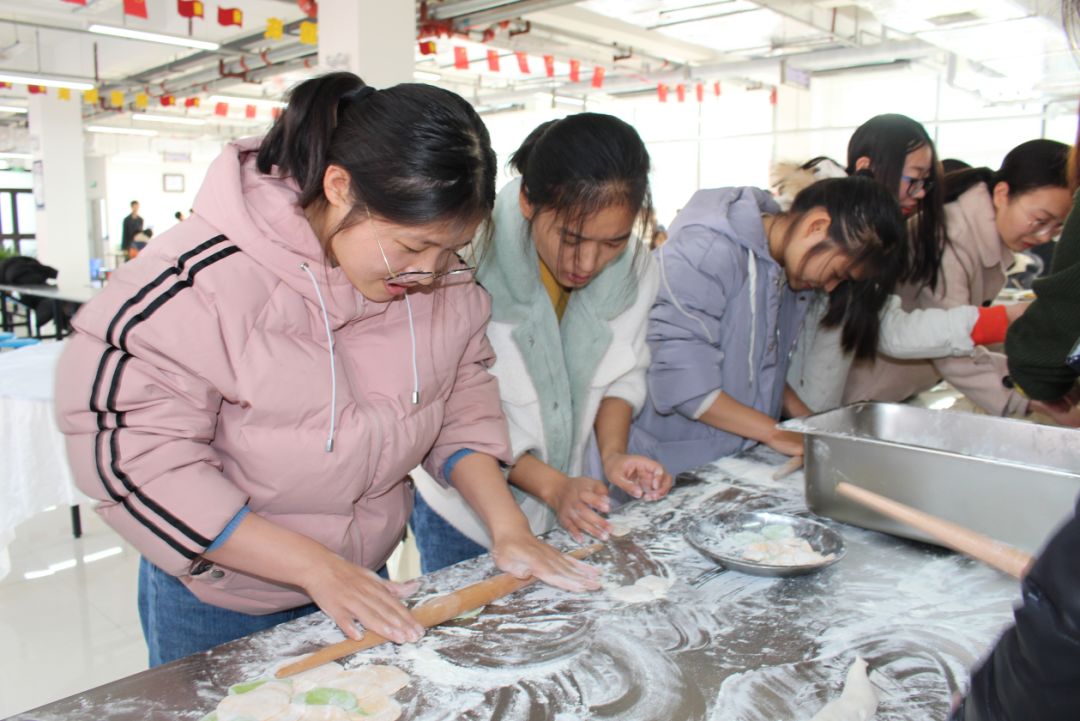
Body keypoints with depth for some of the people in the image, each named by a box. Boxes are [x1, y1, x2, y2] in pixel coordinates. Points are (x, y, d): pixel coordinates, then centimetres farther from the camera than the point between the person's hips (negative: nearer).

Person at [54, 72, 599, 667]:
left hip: (364, 584, 4)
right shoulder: (200, 285, -27)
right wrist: (314, 565, -27)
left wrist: (506, 524, -14)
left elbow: (463, 400, -1)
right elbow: (135, 460, -24)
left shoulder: (444, 281, -12)